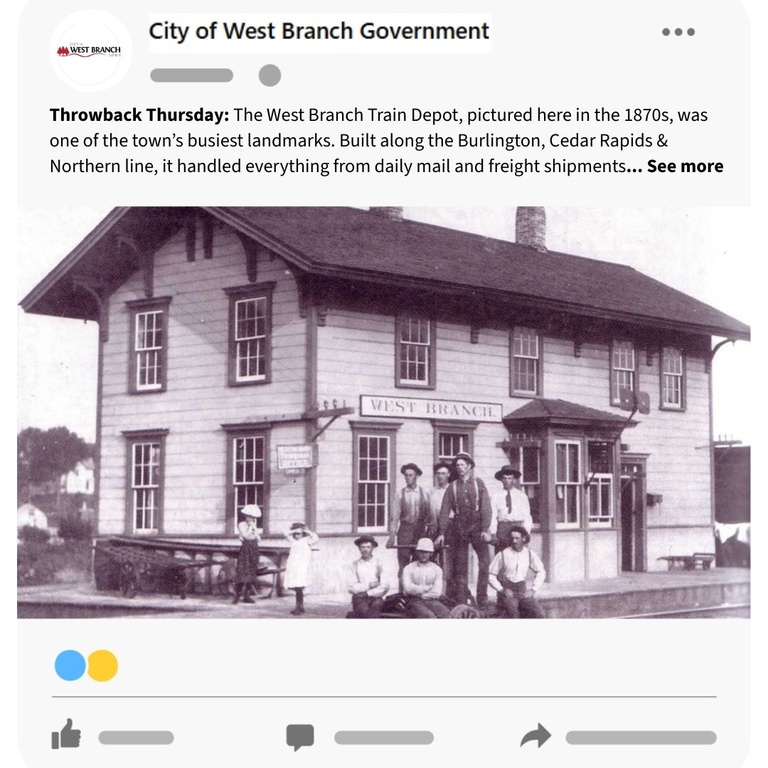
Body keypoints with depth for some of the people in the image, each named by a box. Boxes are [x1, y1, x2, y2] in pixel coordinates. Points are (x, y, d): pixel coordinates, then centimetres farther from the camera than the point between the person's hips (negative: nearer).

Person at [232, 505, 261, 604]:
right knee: (242, 571, -13)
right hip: (245, 549, -6)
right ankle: (237, 595, -11)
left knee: (252, 572, 3)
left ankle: (247, 595, 6)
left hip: (254, 550, 6)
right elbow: (246, 535, -17)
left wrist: (254, 528, 2)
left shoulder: (254, 526, 16)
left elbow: (258, 539, 12)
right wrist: (250, 527, -11)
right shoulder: (241, 525, -3)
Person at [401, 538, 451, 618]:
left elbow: (437, 592, 2)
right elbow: (408, 588, -8)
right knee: (429, 616, -35)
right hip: (413, 601, -2)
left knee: (446, 614, -30)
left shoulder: (437, 569, 14)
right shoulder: (408, 569, 9)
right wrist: (428, 588, -2)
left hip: (431, 600, 2)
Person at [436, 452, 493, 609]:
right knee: (460, 566, 1)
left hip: (477, 526, -1)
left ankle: (482, 600, -3)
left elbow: (486, 508, 0)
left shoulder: (478, 483, 6)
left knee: (485, 562, -9)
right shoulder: (452, 487, 9)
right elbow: (445, 511, 6)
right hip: (459, 528, 1)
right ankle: (461, 602, 6)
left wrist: (485, 530, -10)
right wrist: (442, 533, -2)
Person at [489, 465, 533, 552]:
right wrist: (493, 533, -4)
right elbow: (493, 517, 6)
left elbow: (527, 516, 9)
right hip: (502, 528, 0)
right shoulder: (495, 497, 10)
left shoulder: (521, 495, 11)